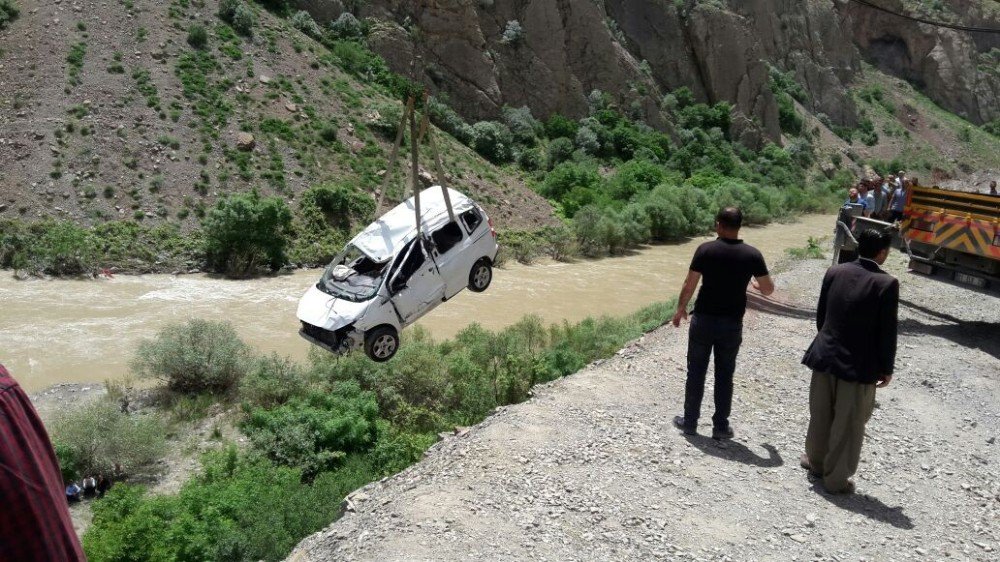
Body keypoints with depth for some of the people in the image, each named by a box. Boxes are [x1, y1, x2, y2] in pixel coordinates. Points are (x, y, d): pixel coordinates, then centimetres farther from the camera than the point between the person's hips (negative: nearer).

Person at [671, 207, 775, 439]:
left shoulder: (705, 250, -10)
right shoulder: (752, 254, -6)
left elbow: (689, 286, -8)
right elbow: (768, 289, 1)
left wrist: (680, 309, 8)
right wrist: (755, 284, 24)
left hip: (703, 320, -1)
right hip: (732, 324, 1)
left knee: (696, 372, 11)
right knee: (725, 375, 12)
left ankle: (690, 421, 20)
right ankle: (720, 426, 19)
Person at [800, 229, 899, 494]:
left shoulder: (834, 272, -1)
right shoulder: (886, 283, -14)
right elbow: (887, 332, -11)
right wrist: (886, 369, 0)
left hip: (825, 356, 5)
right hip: (859, 365, -4)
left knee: (821, 415, 20)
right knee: (848, 424, 9)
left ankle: (816, 461, 38)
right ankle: (836, 479, 20)